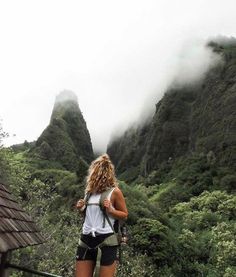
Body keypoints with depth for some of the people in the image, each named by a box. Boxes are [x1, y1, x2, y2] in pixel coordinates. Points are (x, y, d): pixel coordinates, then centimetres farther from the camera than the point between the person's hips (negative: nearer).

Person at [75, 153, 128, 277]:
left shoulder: (114, 192, -5)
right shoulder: (90, 191, 13)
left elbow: (125, 215, 1)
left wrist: (110, 210, -16)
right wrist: (81, 208, 5)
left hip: (106, 240, -6)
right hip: (86, 239, 6)